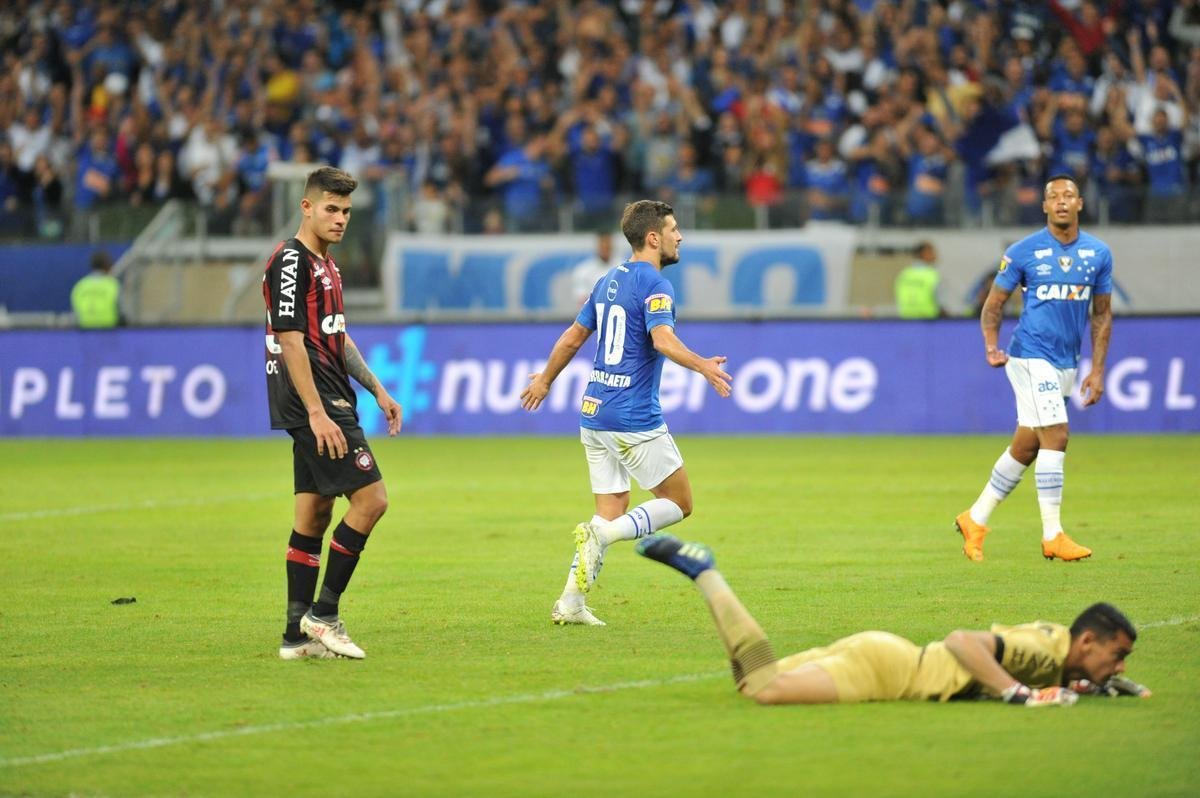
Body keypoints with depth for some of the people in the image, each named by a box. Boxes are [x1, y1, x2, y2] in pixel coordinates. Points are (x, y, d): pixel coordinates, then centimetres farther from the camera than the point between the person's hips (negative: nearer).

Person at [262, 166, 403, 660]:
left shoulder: (326, 265, 18)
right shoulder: (290, 262, -12)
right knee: (370, 498, -13)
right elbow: (291, 341, -18)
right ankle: (322, 614, -8)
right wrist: (317, 413, -23)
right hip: (315, 406, -10)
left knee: (314, 516, 8)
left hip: (328, 407, 10)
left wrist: (377, 391, 24)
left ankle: (298, 635, 10)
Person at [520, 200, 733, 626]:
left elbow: (572, 338, 23)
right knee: (679, 503, 3)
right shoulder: (654, 286, -11)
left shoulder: (609, 281, 15)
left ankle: (570, 603, 3)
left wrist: (545, 379, 37)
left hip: (594, 414, 8)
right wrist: (703, 366, -41)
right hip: (635, 418, -8)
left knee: (613, 509, 12)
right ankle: (600, 534, -17)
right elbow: (663, 339, -29)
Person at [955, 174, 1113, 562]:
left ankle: (975, 519, 22)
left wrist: (1097, 370, 6)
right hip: (1031, 355, -5)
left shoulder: (1099, 254, 6)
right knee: (1055, 438, -15)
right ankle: (1052, 535, -11)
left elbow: (1102, 314, 12)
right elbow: (993, 303, 1)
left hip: (1066, 364, 5)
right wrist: (992, 345, -16)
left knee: (1025, 449, 10)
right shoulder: (1023, 252, -6)